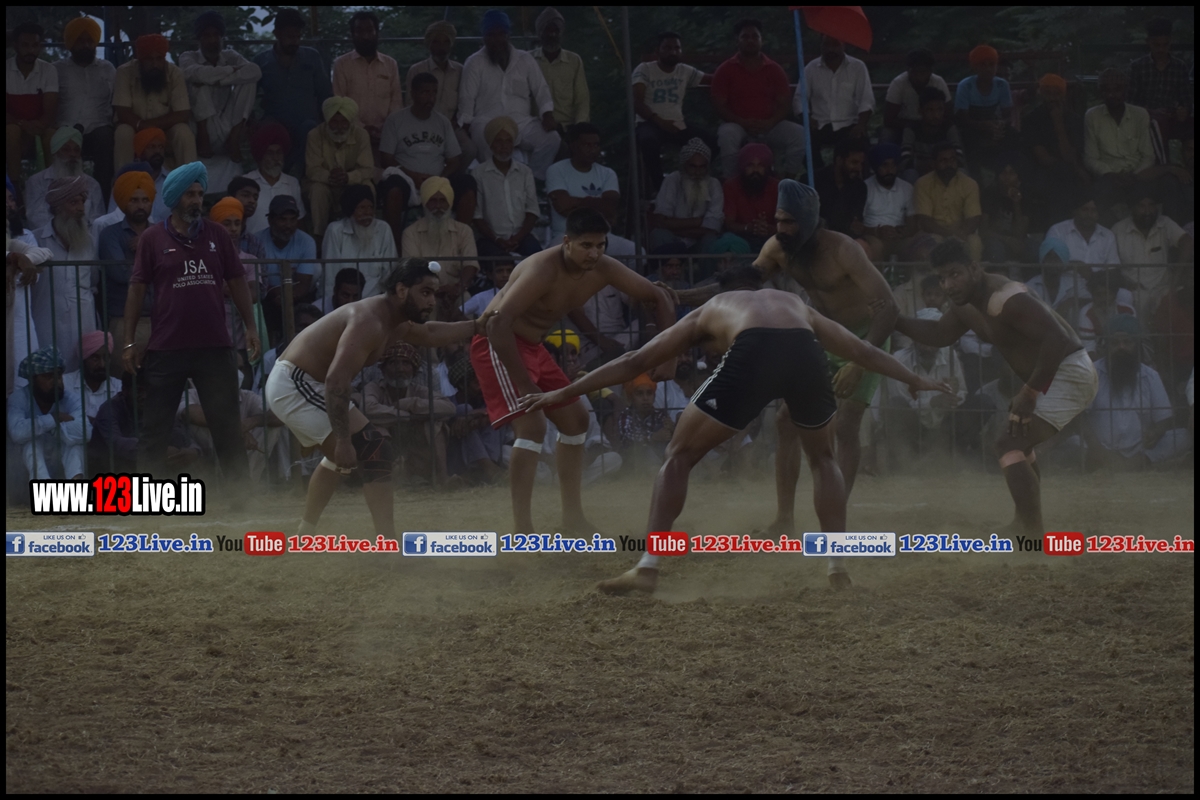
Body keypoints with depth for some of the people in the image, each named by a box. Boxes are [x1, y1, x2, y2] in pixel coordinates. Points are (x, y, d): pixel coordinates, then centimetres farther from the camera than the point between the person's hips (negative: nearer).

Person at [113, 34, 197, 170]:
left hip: (167, 133, 1)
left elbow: (182, 115, -15)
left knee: (184, 132, -29)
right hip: (136, 132, -1)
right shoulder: (124, 72, -12)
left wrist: (150, 124, -25)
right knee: (123, 132, -32)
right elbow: (123, 113, -16)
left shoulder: (175, 74, -10)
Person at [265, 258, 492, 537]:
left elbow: (429, 334, 32)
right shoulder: (369, 321, -23)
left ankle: (305, 536, 42)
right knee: (374, 449, -15)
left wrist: (478, 326, 28)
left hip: (288, 384, 11)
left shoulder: (390, 321, 10)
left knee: (341, 456, 30)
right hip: (296, 386, -11)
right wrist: (343, 439, -34)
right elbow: (336, 380, -32)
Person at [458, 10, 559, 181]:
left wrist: (547, 114, -8)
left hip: (521, 122, 3)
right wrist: (465, 128, -13)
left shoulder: (525, 60, 13)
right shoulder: (474, 63, 5)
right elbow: (467, 98, 0)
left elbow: (541, 90, 11)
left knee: (551, 138, -25)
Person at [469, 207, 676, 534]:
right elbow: (498, 324, -37)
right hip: (497, 345, -9)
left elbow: (659, 297, 4)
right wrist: (524, 384, -34)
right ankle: (521, 531, -23)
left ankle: (573, 518, 23)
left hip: (532, 346, 9)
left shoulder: (603, 270, -8)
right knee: (532, 426, -21)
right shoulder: (543, 270, -31)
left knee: (575, 419, 13)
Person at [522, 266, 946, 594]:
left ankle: (647, 567, 3)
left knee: (679, 457, 13)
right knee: (823, 458, 29)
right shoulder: (794, 302, 42)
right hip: (804, 352, 2)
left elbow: (636, 361, 35)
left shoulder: (708, 310, 37)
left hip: (751, 355, -2)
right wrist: (915, 380, 60)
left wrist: (562, 394, 39)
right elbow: (861, 350, 46)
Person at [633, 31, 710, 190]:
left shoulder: (685, 71, 12)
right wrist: (659, 121, -28)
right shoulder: (644, 69, -2)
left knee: (707, 141, -24)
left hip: (677, 124, 4)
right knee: (649, 141, -40)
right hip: (650, 123, -4)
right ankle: (658, 186, -23)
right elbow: (637, 102, -13)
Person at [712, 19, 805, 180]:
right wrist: (742, 122, -20)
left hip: (769, 126, 2)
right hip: (738, 125, -2)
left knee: (799, 134, -24)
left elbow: (784, 104, 5)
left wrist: (770, 123, -17)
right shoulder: (725, 70, 1)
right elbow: (719, 105, -4)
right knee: (727, 135, -38)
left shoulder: (774, 70, 8)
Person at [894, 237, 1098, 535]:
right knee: (1019, 443, 31)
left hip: (1069, 374, -11)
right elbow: (939, 335, 25)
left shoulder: (1006, 299, -25)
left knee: (1009, 446, -22)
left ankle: (1036, 535, -29)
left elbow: (1057, 338, -32)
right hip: (1051, 377, 11)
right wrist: (892, 320, 11)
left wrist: (1029, 393, -29)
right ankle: (1025, 525, 46)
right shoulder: (966, 305, 7)